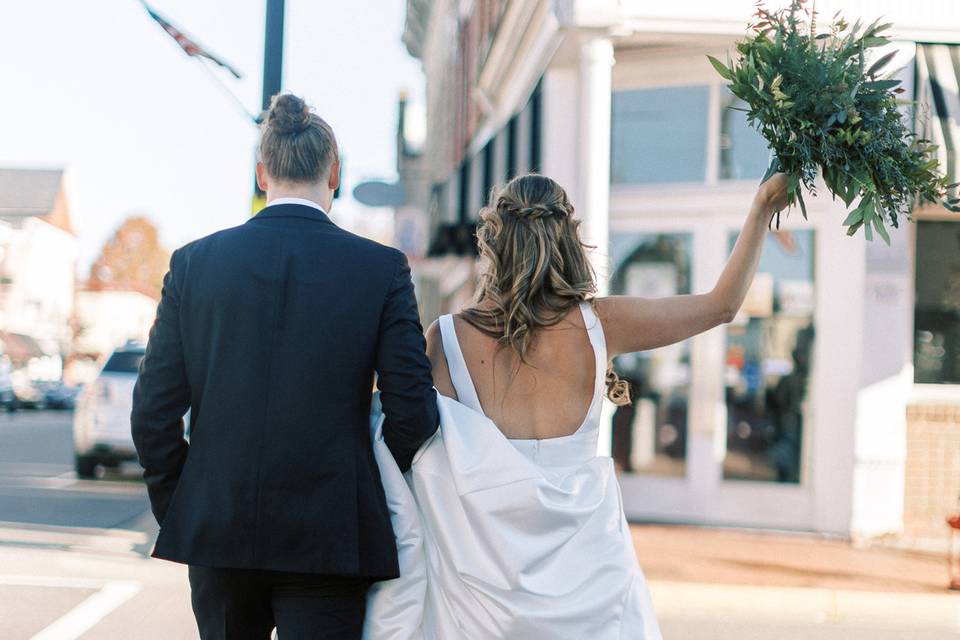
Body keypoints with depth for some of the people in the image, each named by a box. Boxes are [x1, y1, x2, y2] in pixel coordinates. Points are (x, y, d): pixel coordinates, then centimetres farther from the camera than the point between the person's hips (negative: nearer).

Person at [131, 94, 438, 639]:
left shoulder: (195, 262, 1)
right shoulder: (382, 268, -4)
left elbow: (154, 410, 0)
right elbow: (412, 411, -6)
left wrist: (175, 512, 13)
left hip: (218, 530, 3)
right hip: (330, 535, -2)